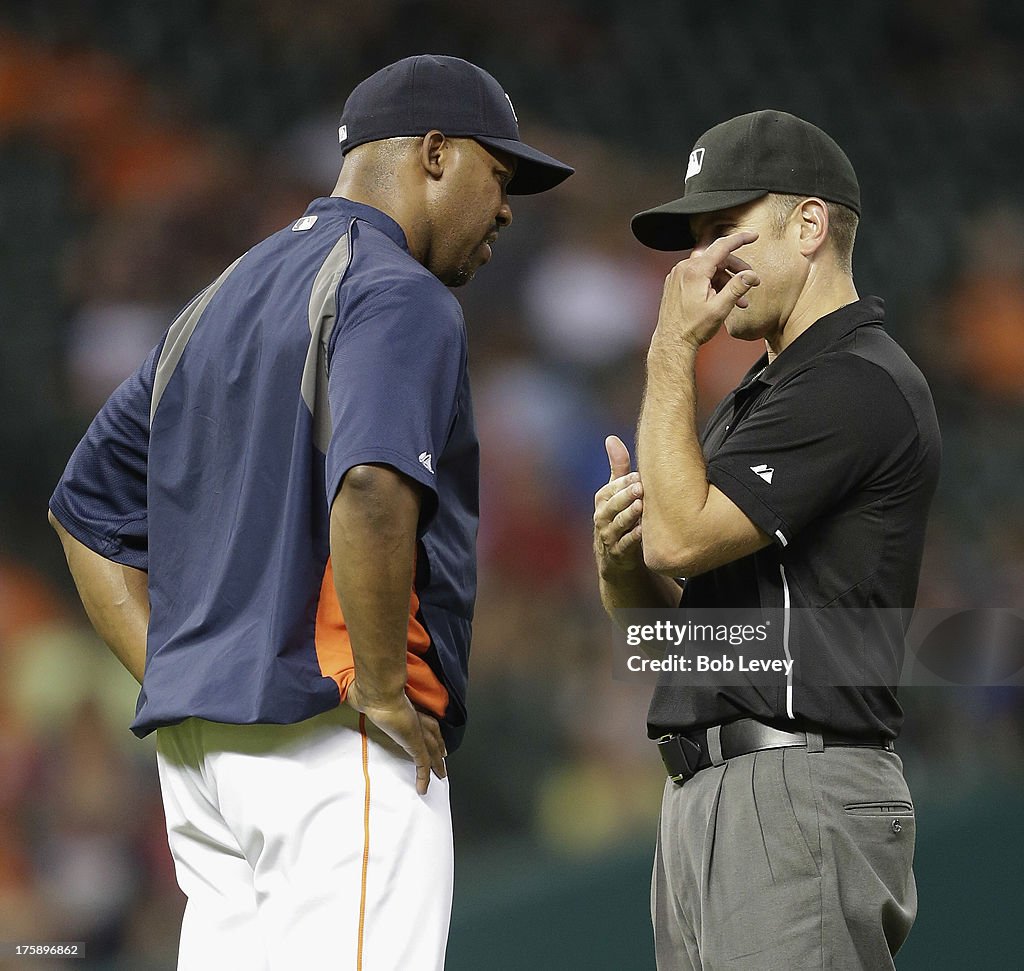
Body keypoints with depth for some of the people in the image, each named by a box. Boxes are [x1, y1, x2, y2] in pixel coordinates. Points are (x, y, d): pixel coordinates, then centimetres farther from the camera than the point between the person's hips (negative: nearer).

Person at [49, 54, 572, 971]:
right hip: (335, 753, -9)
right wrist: (383, 685, -17)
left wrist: (171, 679, 17)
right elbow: (372, 485, -27)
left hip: (194, 748, 9)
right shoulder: (399, 295, -7)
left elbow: (86, 509, 26)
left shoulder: (220, 300, 22)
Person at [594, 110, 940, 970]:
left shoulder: (858, 382, -10)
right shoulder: (756, 397, 23)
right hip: (702, 797, 10)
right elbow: (660, 618, 21)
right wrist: (617, 555, -2)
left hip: (798, 796, -10)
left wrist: (673, 350, -8)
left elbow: (680, 536, -17)